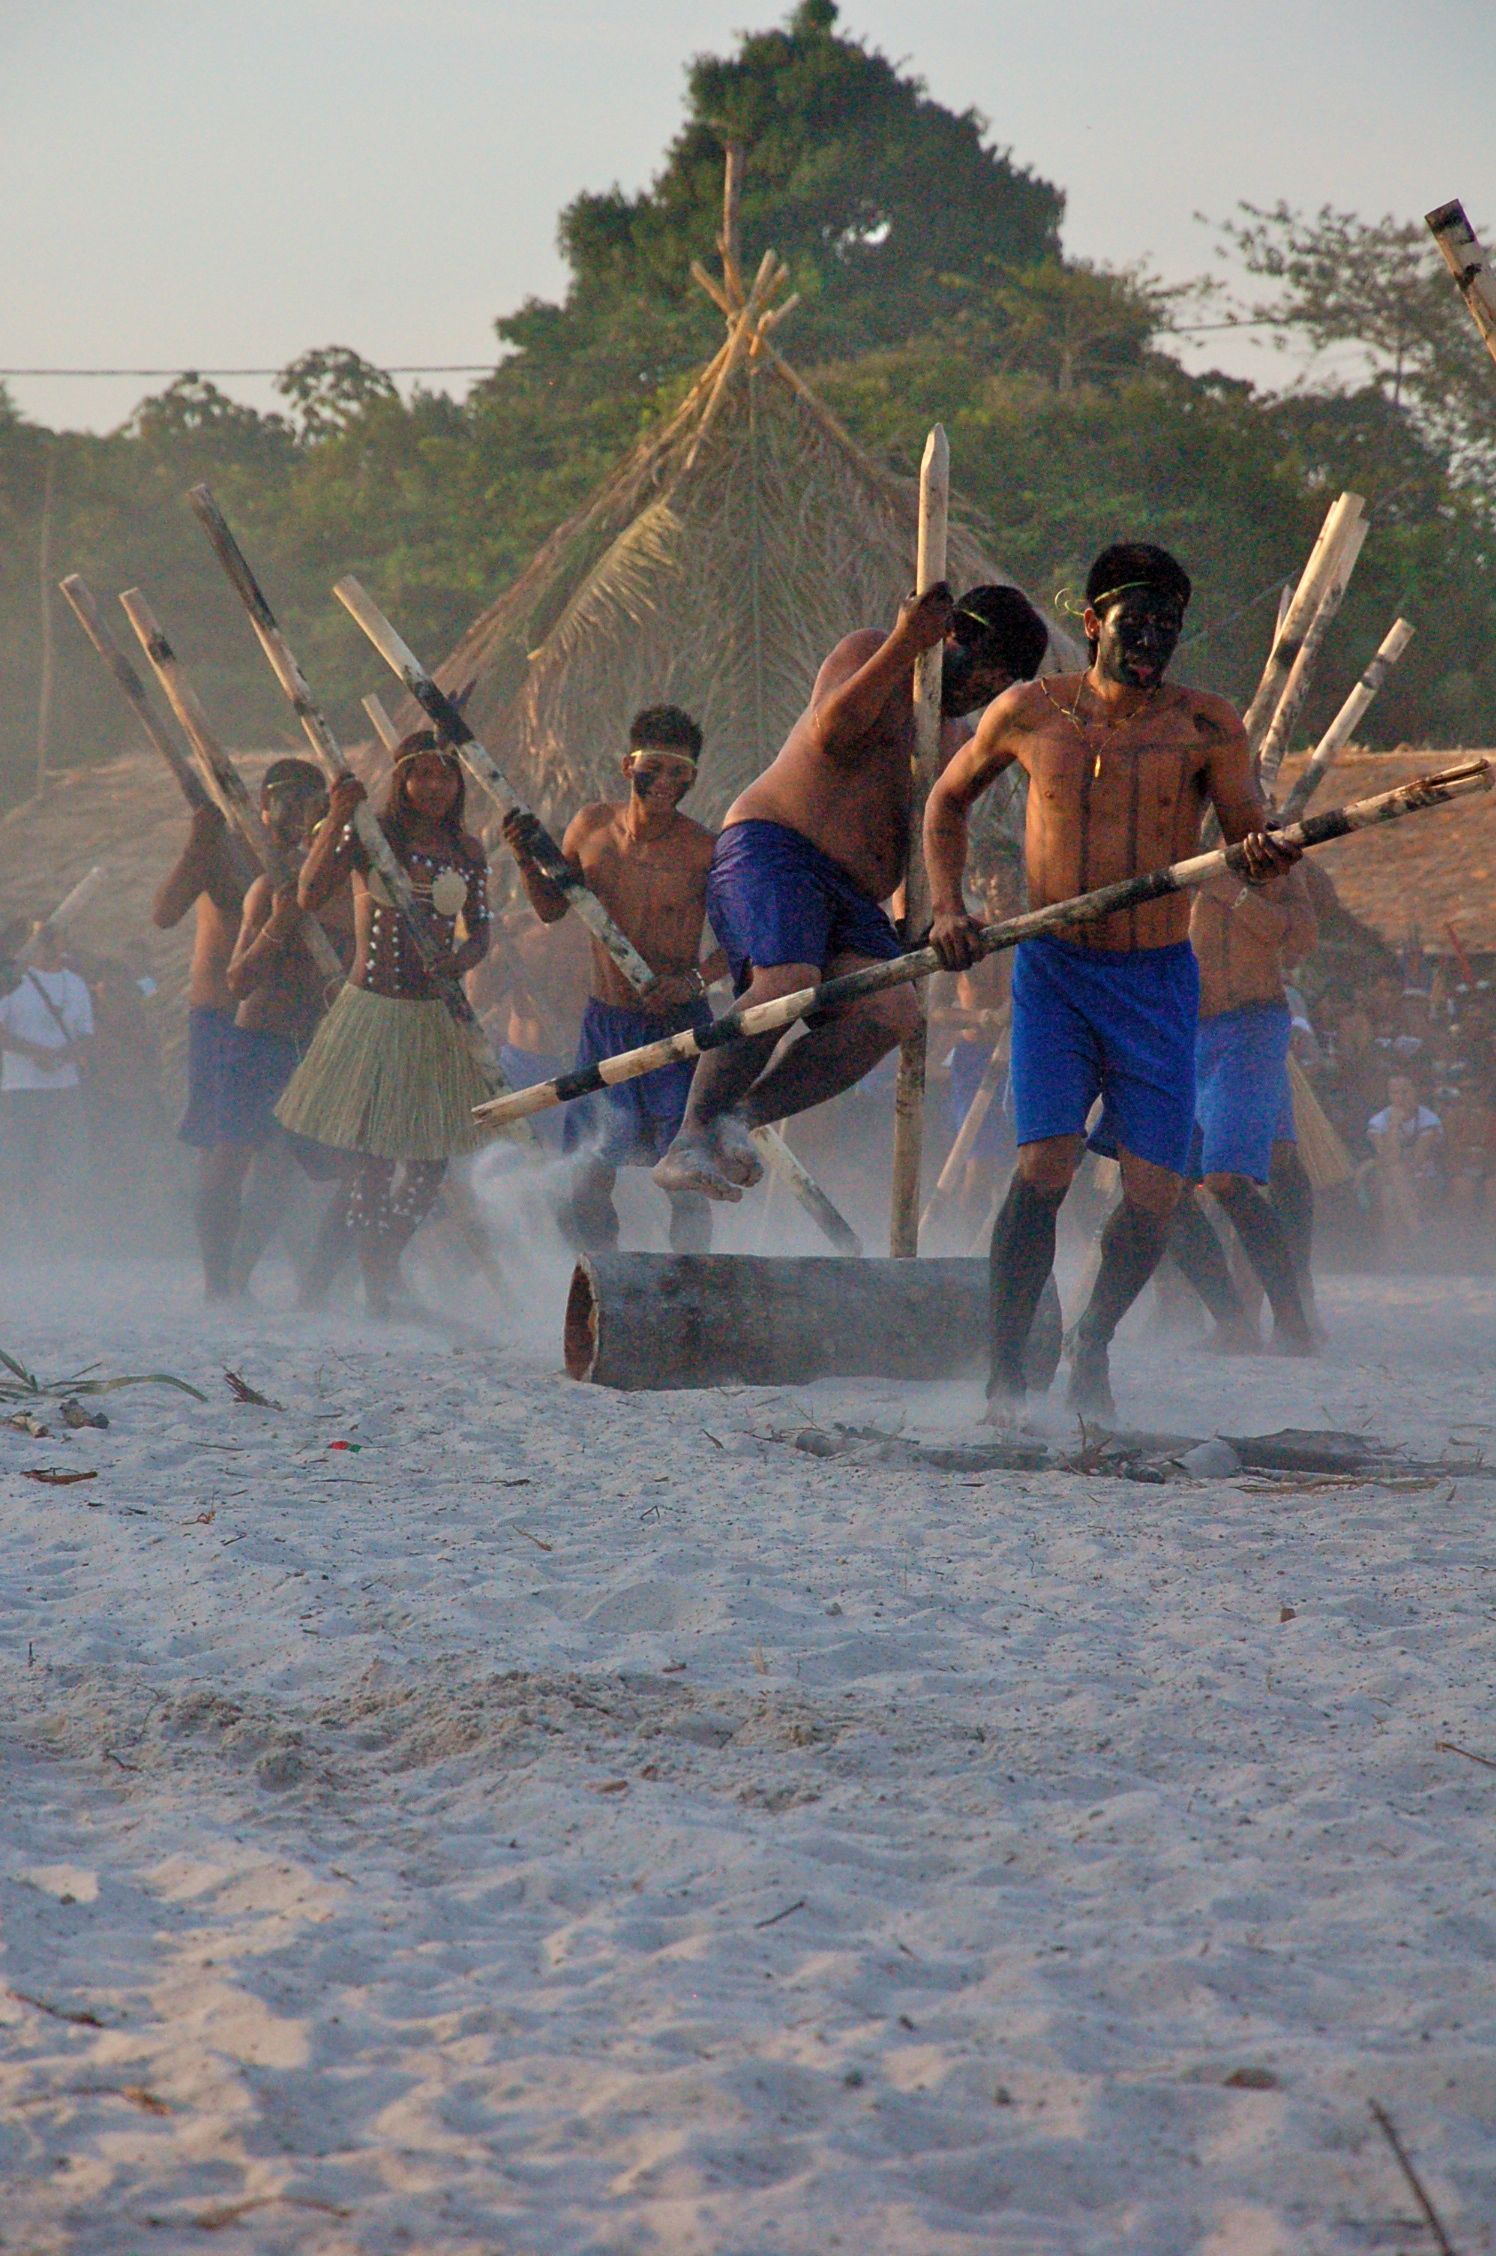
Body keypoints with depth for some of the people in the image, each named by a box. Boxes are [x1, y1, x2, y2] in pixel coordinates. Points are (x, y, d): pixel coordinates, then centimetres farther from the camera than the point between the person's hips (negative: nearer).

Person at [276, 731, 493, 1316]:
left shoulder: (466, 850, 7)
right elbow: (309, 896, -18)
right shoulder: (369, 836, -6)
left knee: (430, 1163, 6)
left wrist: (462, 960, -9)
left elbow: (480, 928, 14)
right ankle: (377, 1279, 8)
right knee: (372, 1163, -8)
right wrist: (336, 820, -25)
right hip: (371, 1010, -5)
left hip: (438, 1016, 5)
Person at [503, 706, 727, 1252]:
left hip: (677, 1025, -4)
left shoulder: (702, 851, -14)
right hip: (604, 1022, 4)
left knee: (684, 1186, -9)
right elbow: (552, 910, 13)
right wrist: (529, 861, -5)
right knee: (588, 1185, 7)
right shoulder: (592, 827, -1)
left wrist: (696, 979, -23)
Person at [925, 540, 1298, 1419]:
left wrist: (1266, 852, -31)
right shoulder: (1031, 712, 2)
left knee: (1154, 1196, -5)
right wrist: (948, 908, 5)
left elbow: (1249, 832, -6)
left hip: (1158, 982, 1)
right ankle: (1006, 1371, -4)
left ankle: (1094, 1342, 24)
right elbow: (949, 798, 17)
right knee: (1045, 1166, -17)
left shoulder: (1205, 724, 0)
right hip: (1055, 972, -1)